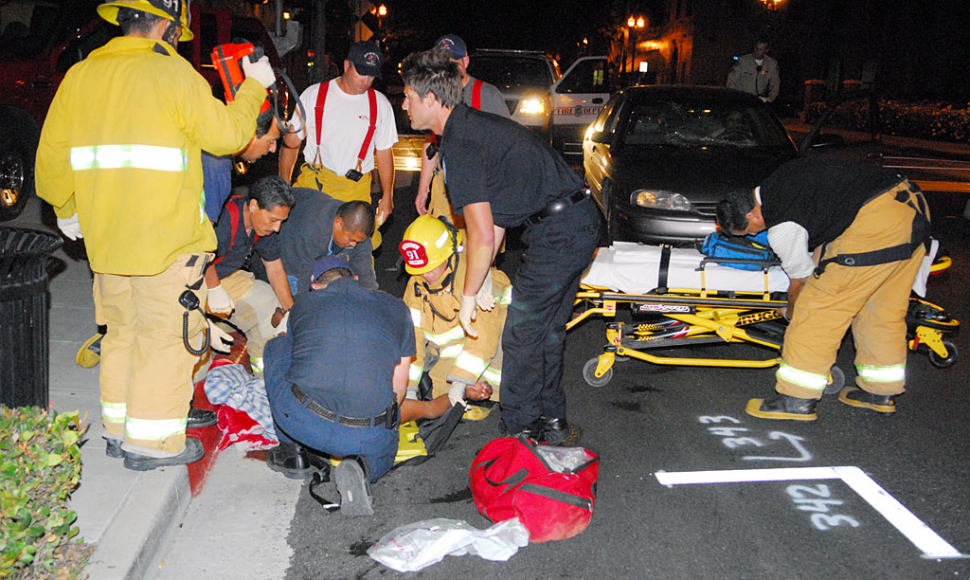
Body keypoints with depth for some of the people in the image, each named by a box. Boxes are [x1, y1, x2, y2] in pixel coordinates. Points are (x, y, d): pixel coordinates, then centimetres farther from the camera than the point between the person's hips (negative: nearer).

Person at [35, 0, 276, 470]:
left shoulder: (80, 75, 9)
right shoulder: (172, 73, -10)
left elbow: (52, 155, 12)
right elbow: (226, 134, -5)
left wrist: (66, 209, 26)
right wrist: (253, 87, 10)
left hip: (106, 236, 7)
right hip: (168, 237, -6)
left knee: (123, 328, 18)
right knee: (166, 334, 3)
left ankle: (118, 429, 28)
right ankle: (151, 441, 8)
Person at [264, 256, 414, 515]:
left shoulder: (303, 303, 18)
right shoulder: (395, 307, 17)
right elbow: (399, 385, 20)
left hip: (301, 421, 0)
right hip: (367, 437, 1)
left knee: (276, 346, 28)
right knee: (380, 458, 38)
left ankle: (291, 449, 27)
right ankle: (362, 468, 0)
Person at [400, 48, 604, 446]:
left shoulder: (459, 147, -15)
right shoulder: (474, 126, 15)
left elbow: (482, 236, -18)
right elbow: (495, 216, 19)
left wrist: (469, 296, -5)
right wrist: (482, 281, 19)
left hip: (558, 231, -10)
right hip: (581, 221, 10)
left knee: (521, 336, 0)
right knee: (546, 331, 19)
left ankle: (519, 434, 12)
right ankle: (551, 423, 31)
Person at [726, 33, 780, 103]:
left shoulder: (772, 64, 7)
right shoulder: (742, 61, 0)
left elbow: (774, 85, 12)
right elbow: (731, 81, 3)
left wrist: (771, 97, -7)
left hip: (760, 100, 2)